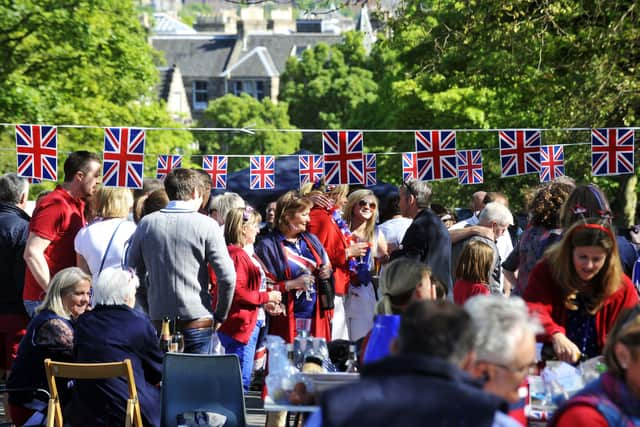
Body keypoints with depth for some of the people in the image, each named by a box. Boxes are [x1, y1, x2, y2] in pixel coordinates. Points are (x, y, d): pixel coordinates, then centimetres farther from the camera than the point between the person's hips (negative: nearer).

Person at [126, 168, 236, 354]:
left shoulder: (146, 224, 5)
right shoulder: (206, 225, -5)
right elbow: (227, 277, -9)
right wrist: (220, 316, 4)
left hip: (159, 321, 3)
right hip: (197, 322, -3)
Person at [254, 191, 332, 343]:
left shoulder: (311, 240, 15)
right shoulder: (268, 246, -5)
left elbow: (325, 267, 27)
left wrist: (327, 273, 4)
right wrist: (292, 284, -17)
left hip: (316, 317, 6)